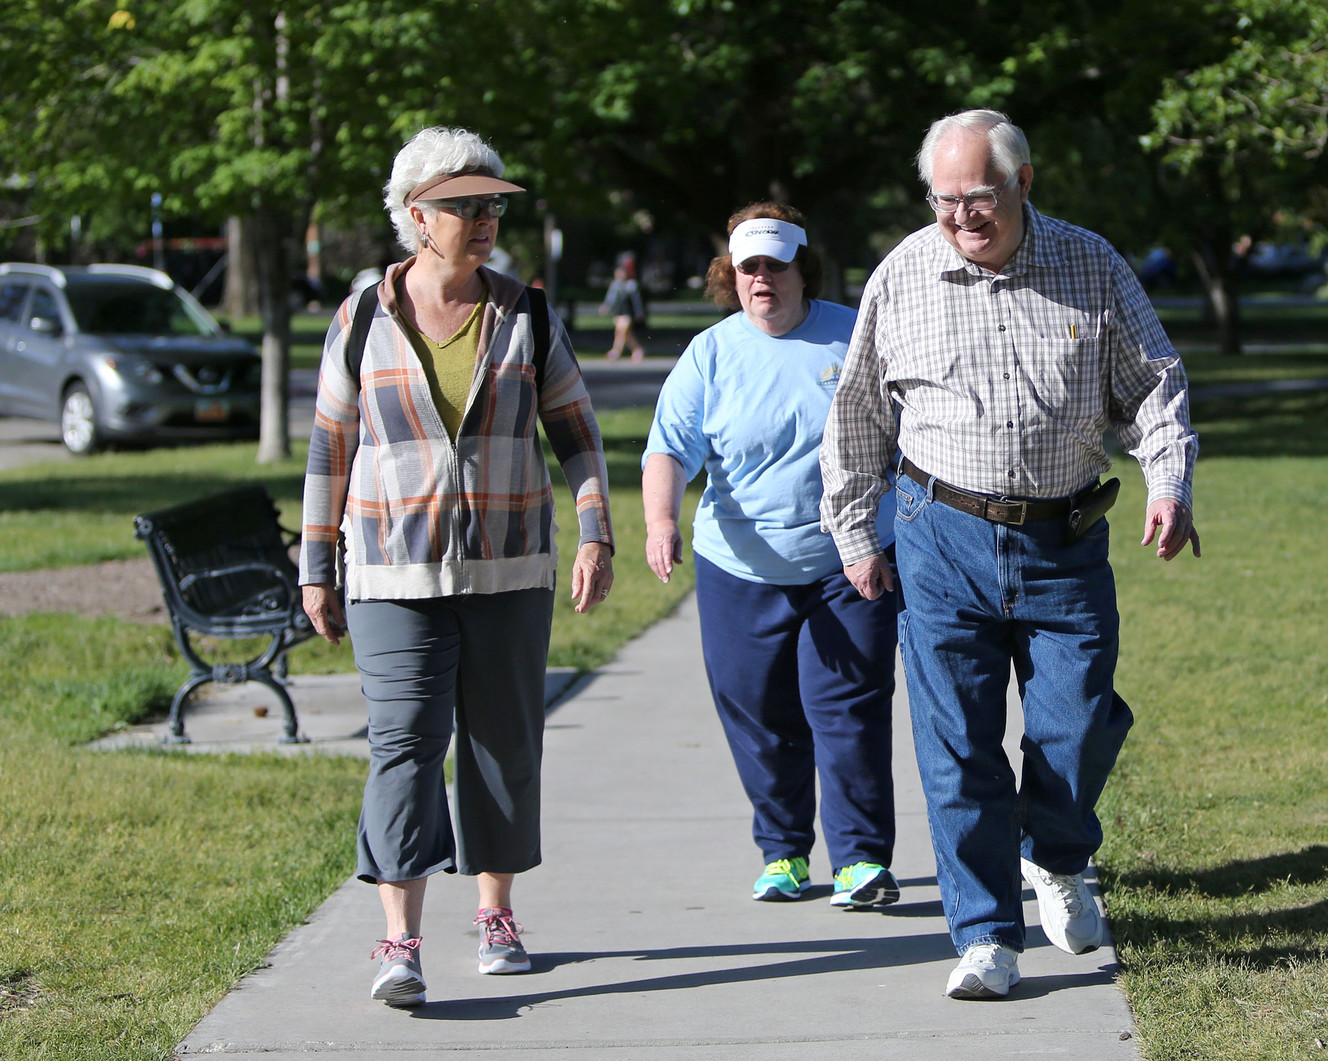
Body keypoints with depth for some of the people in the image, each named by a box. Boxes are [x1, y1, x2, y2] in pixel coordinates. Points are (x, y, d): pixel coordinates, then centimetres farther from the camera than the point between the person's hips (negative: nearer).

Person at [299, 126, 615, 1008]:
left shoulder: (525, 317, 4)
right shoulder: (364, 322, 0)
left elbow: (577, 433, 7)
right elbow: (331, 448, 6)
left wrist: (596, 536, -5)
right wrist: (317, 570, 6)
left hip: (509, 571, 2)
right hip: (397, 576, -2)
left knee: (504, 742, 8)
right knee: (405, 742, -12)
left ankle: (498, 914, 24)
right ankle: (401, 942, -18)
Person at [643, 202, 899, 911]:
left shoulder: (854, 336, 2)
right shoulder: (710, 355, 1)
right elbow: (669, 448, -8)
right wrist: (661, 519, -27)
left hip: (848, 566, -1)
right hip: (741, 570, 1)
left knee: (847, 706, -10)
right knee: (761, 718, 5)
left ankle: (861, 859, -4)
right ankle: (783, 852, 21)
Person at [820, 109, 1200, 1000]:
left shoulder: (1092, 267, 2)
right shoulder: (903, 277, 2)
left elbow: (1154, 383, 7)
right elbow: (857, 416, 11)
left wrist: (1171, 480, -9)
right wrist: (855, 535, 11)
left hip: (1065, 541, 0)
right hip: (945, 536, 0)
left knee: (1079, 724, 0)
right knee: (957, 743, -4)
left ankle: (1057, 861, 32)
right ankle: (987, 936, 4)